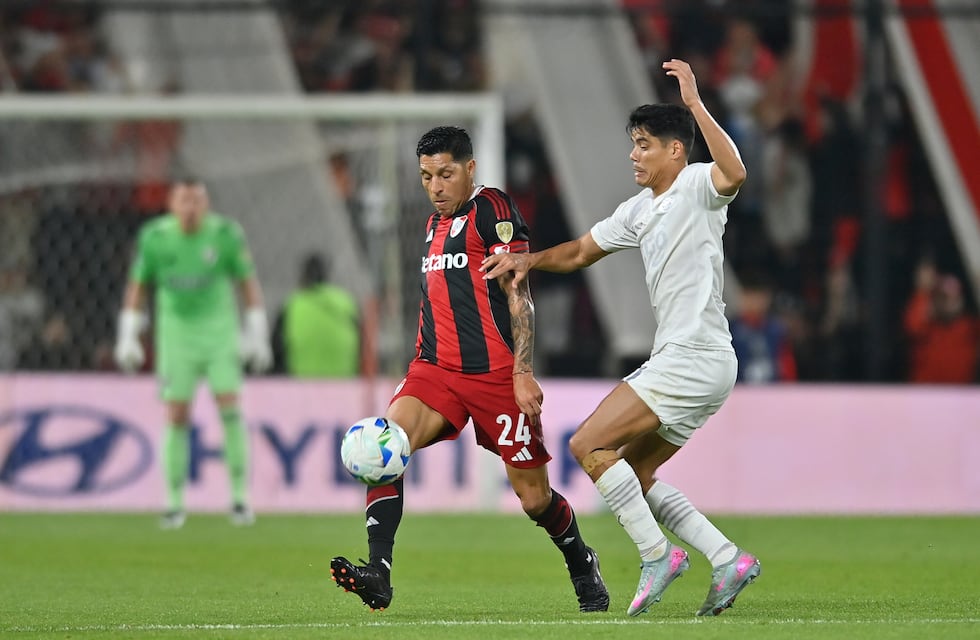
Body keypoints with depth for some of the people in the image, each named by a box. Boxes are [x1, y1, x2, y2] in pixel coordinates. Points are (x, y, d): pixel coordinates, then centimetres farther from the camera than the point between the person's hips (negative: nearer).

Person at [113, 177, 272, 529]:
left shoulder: (225, 233, -10)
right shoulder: (154, 236, -7)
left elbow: (248, 282, 0)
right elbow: (137, 285, 5)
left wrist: (256, 334, -2)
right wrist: (127, 336, 1)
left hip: (220, 331, -1)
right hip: (176, 331, 1)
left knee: (230, 408, -10)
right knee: (176, 417, -4)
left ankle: (240, 497, 0)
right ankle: (174, 503, 4)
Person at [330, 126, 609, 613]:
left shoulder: (493, 210, -6)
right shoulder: (435, 224, 18)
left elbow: (517, 296, -11)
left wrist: (523, 373, -18)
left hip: (495, 373, -6)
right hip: (436, 370, 6)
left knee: (533, 496, 2)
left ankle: (582, 567, 31)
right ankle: (378, 575, -26)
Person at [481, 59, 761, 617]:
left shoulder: (697, 185, -8)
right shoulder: (639, 210, 18)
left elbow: (734, 174, -33)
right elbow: (582, 251, 30)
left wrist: (694, 103, -34)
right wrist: (529, 260, 12)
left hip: (695, 358, -10)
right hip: (678, 358, 10)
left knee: (589, 445, -11)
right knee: (635, 475, 11)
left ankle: (656, 553, -6)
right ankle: (729, 560, 8)